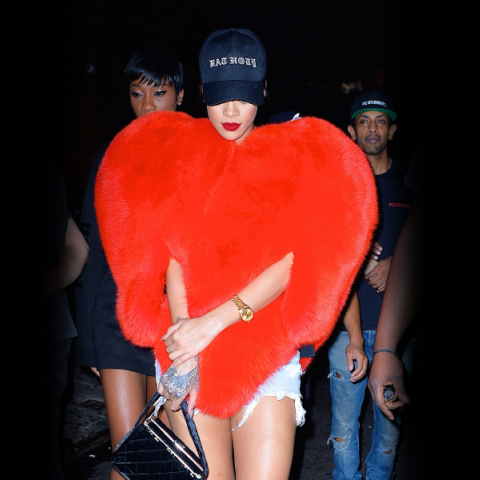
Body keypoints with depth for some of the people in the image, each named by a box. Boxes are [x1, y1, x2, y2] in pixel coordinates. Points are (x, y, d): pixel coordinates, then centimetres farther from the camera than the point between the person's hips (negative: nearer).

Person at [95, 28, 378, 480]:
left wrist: (213, 322, -15)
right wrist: (182, 326, -15)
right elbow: (173, 253, 1)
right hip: (187, 344, 1)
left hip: (266, 349, 0)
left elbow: (289, 263, -5)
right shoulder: (176, 154, 9)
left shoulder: (293, 160, 5)